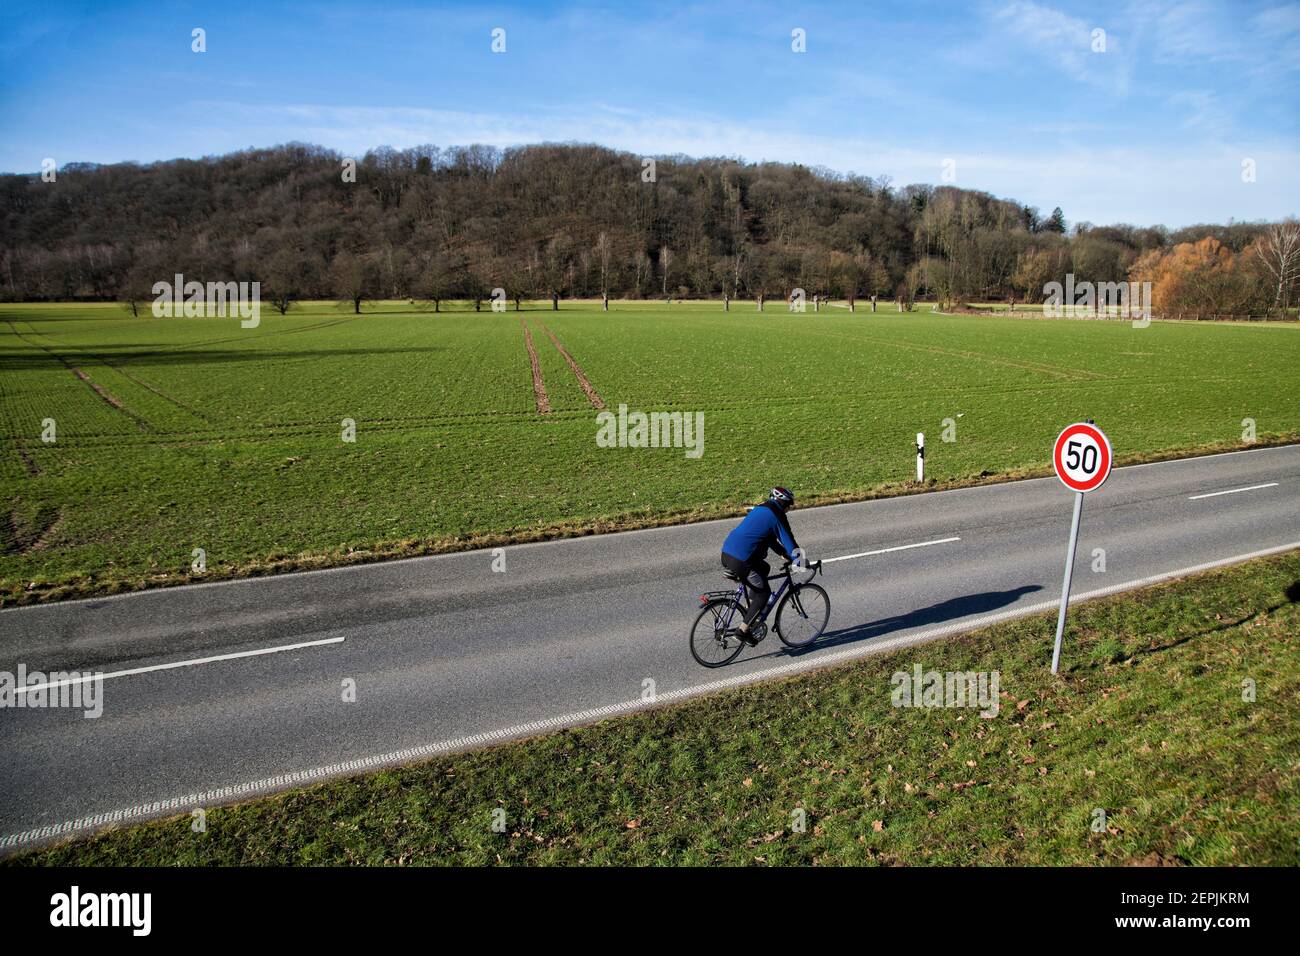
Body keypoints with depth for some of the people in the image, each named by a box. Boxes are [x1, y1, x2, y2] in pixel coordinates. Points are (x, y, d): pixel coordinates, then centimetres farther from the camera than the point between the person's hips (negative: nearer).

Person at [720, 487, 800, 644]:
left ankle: (752, 611, 29)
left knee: (764, 569, 29)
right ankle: (743, 630, 6)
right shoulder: (777, 516, -3)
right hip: (741, 561, -9)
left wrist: (783, 553, 38)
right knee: (764, 593, 8)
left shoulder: (760, 510, 23)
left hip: (727, 553, 9)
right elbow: (788, 541, -3)